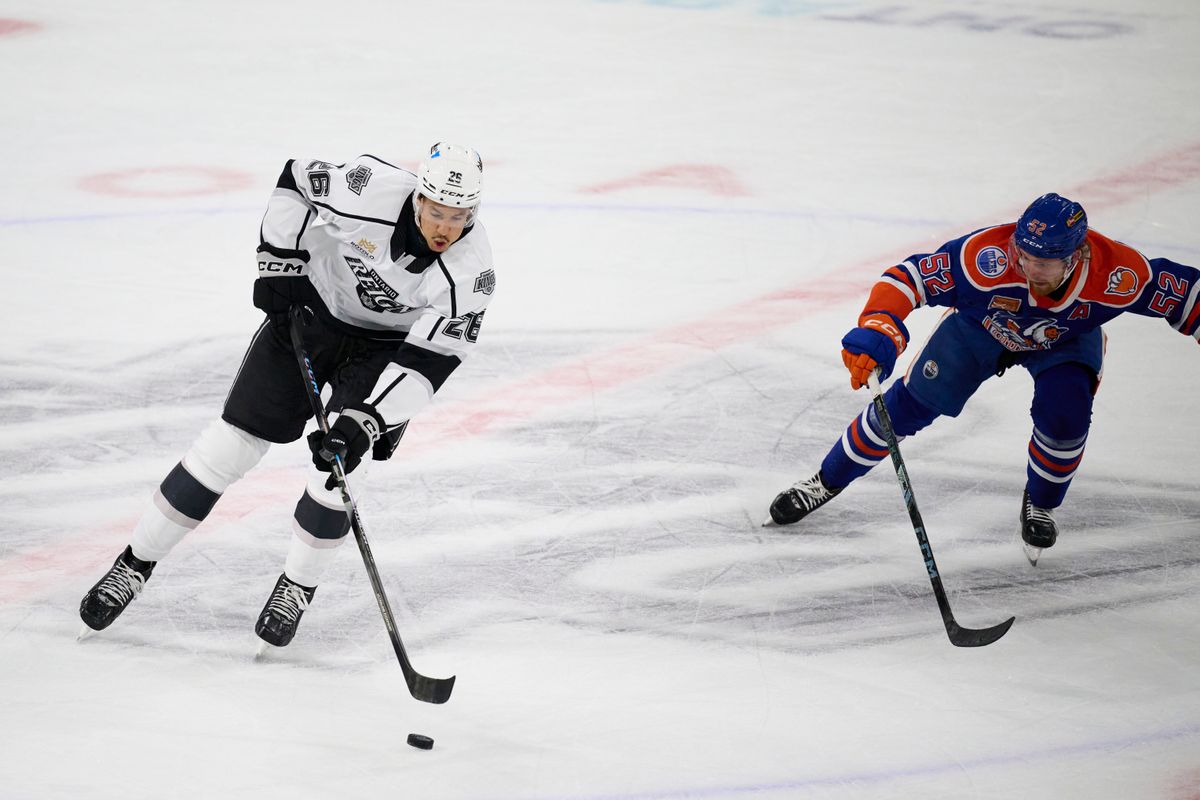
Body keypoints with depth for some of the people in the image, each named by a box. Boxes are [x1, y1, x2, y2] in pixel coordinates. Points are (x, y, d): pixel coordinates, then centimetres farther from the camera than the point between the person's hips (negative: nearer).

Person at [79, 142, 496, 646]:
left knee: (342, 459, -18)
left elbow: (427, 363, -28)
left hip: (387, 346, 0)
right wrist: (280, 263, -13)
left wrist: (365, 421, -36)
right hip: (312, 307, 0)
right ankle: (134, 564, 10)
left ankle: (297, 588, 6)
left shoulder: (471, 272, -29)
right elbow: (296, 181, -11)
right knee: (233, 441, -2)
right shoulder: (370, 190, -31)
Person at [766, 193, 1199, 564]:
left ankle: (1041, 505, 8)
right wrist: (876, 331, -53)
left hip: (1067, 341, 0)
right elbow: (911, 275, -39)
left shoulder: (1117, 273, -39)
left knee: (1063, 417, -25)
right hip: (982, 324, 0)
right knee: (911, 404, -4)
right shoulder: (988, 256, -43)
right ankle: (828, 480, 17)